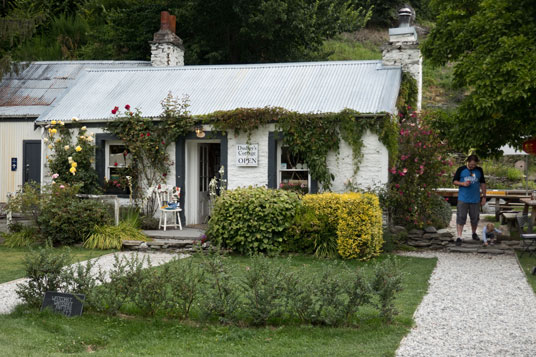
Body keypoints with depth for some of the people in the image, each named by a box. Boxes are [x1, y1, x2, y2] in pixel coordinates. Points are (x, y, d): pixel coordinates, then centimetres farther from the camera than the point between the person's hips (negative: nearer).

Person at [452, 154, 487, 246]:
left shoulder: (479, 170, 7)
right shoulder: (461, 169, -1)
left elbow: (482, 183, 13)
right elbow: (454, 181, 4)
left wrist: (484, 196, 10)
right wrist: (462, 183, -14)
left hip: (475, 199, 3)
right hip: (463, 199, -2)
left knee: (475, 218, 10)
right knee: (461, 217, -8)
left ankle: (474, 233, 33)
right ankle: (459, 237, -7)